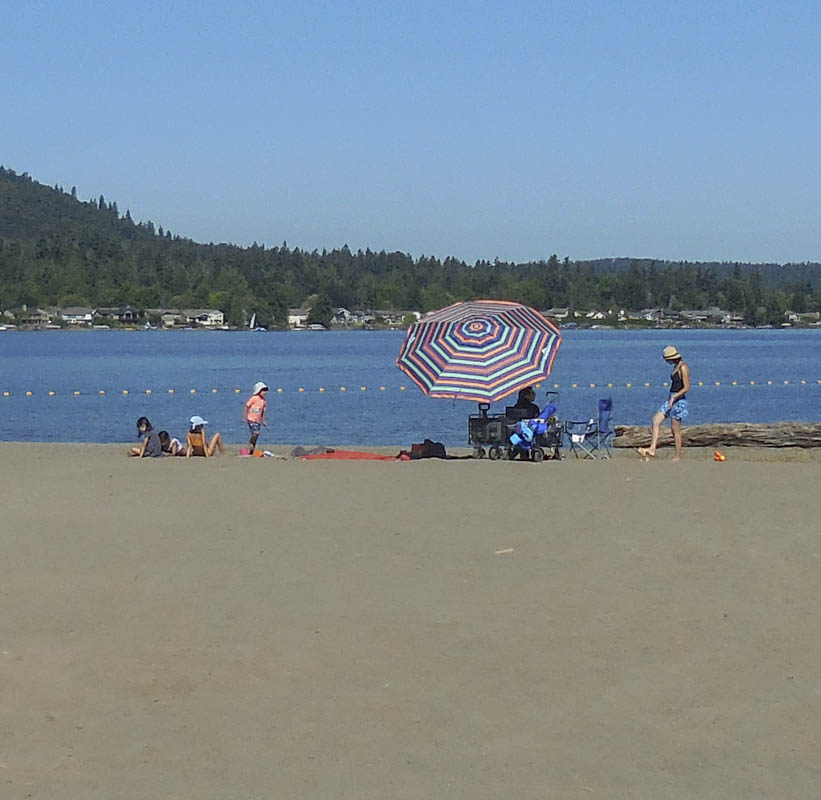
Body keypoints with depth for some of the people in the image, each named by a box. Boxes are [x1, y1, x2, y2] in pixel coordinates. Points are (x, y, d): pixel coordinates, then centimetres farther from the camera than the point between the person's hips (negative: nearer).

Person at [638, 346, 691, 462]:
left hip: (679, 401, -10)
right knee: (655, 421, 0)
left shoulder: (683, 368, -15)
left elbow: (686, 388, -20)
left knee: (675, 430, -3)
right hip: (671, 399, 10)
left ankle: (678, 457, 5)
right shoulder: (676, 366, 13)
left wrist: (674, 397, -23)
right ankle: (652, 450, -5)